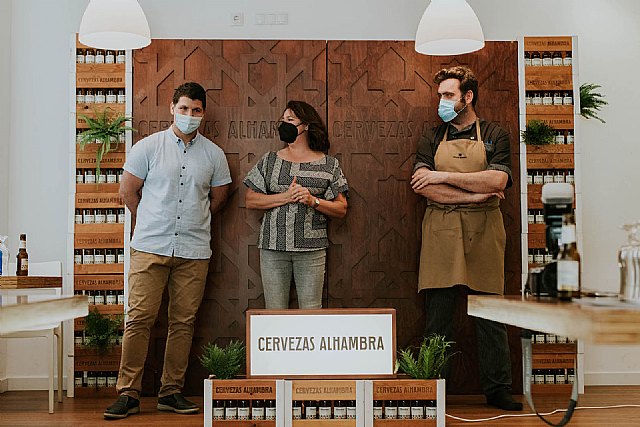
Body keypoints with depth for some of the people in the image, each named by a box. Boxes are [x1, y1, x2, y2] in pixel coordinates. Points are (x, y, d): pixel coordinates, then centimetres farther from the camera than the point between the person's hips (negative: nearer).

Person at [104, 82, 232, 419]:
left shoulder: (213, 154, 9)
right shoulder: (148, 147, 3)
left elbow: (218, 198, 19)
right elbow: (128, 192, 9)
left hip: (194, 252, 2)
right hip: (150, 248, -2)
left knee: (183, 322, 4)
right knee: (139, 318, -5)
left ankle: (171, 392, 15)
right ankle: (128, 394, 3)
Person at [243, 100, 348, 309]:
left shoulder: (329, 164, 6)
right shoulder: (269, 161, 10)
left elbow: (341, 209, 5)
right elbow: (250, 200, 4)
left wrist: (313, 201, -12)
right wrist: (285, 197, -9)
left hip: (311, 248, -1)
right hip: (273, 247, 1)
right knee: (274, 313, 3)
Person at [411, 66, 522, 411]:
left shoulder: (494, 136, 9)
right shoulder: (432, 139, 12)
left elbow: (497, 180, -9)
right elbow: (421, 185, -4)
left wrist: (443, 177, -9)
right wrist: (474, 195, -10)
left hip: (484, 234, -1)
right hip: (441, 234, 1)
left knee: (490, 317, 4)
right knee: (438, 316, 1)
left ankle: (497, 390, 13)